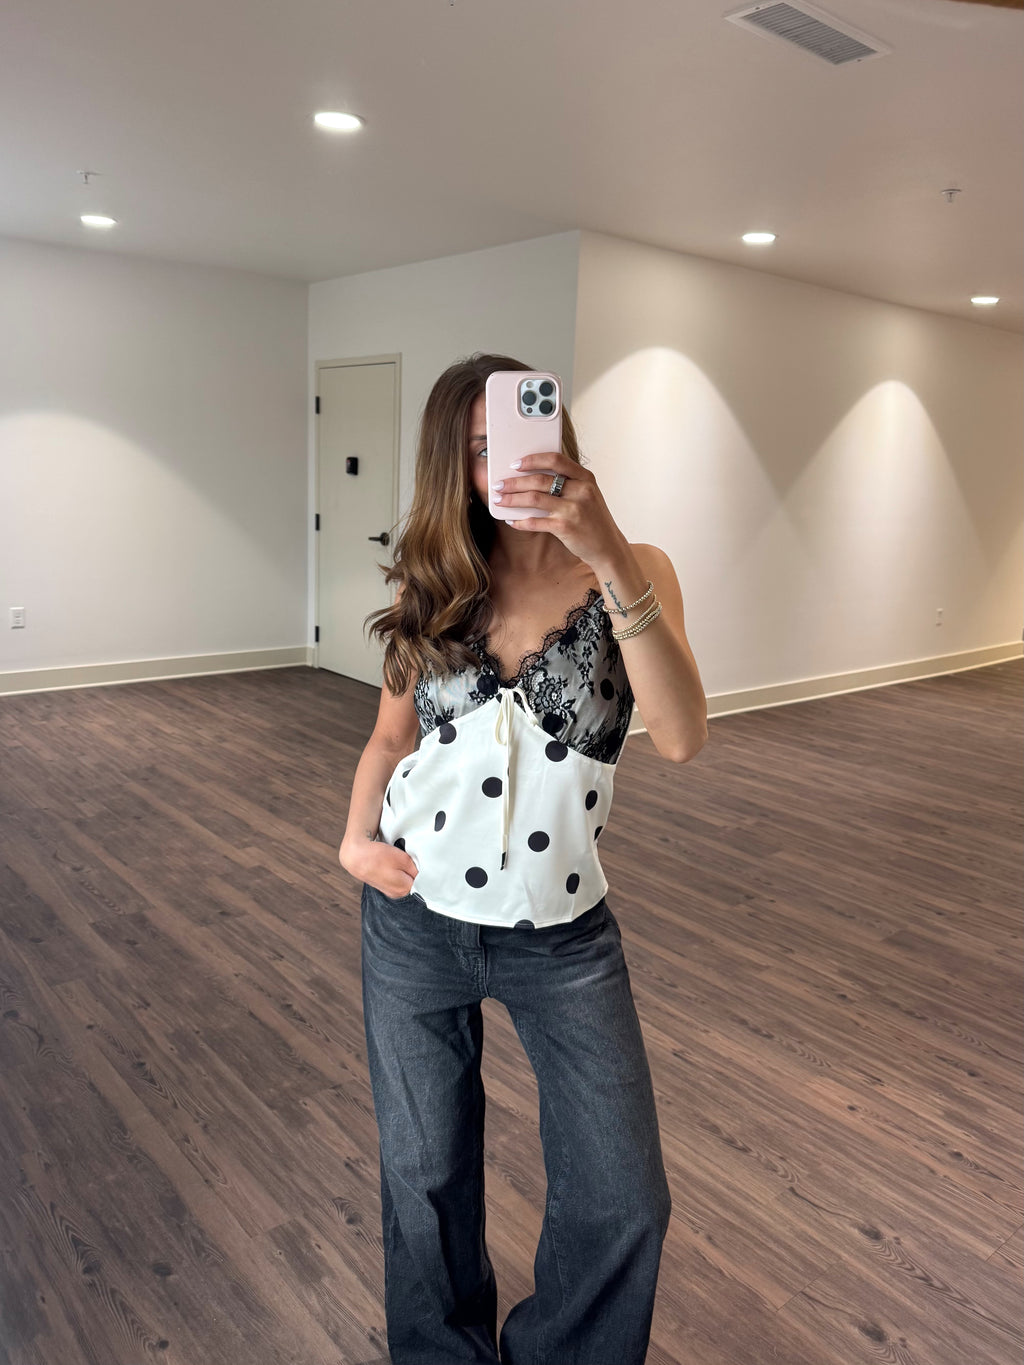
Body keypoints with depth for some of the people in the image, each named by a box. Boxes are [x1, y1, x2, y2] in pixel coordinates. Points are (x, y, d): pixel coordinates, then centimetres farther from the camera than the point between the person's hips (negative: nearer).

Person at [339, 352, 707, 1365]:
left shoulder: (628, 571, -8)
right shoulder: (431, 586, -1)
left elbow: (681, 738, -25)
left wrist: (608, 553, -32)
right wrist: (357, 832, -7)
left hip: (562, 933, -1)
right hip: (415, 916, 2)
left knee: (623, 1201, 7)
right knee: (425, 1176, 18)